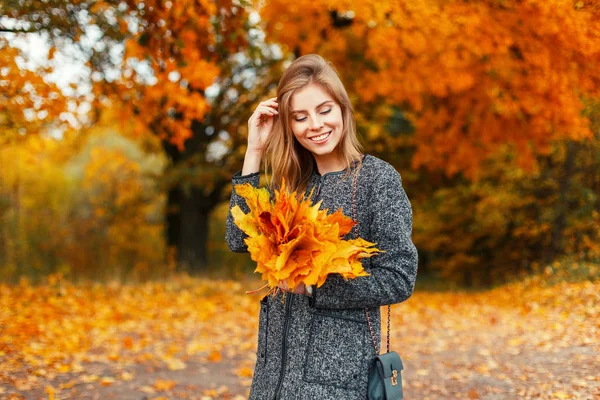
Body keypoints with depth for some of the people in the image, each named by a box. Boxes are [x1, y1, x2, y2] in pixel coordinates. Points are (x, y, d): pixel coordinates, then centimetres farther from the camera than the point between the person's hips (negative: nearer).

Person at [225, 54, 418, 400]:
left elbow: (398, 280, -12)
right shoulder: (292, 179, 7)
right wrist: (255, 152, -4)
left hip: (336, 365, -5)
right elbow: (239, 239, -3)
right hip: (277, 359, 6)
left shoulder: (378, 179, -10)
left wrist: (312, 285, -17)